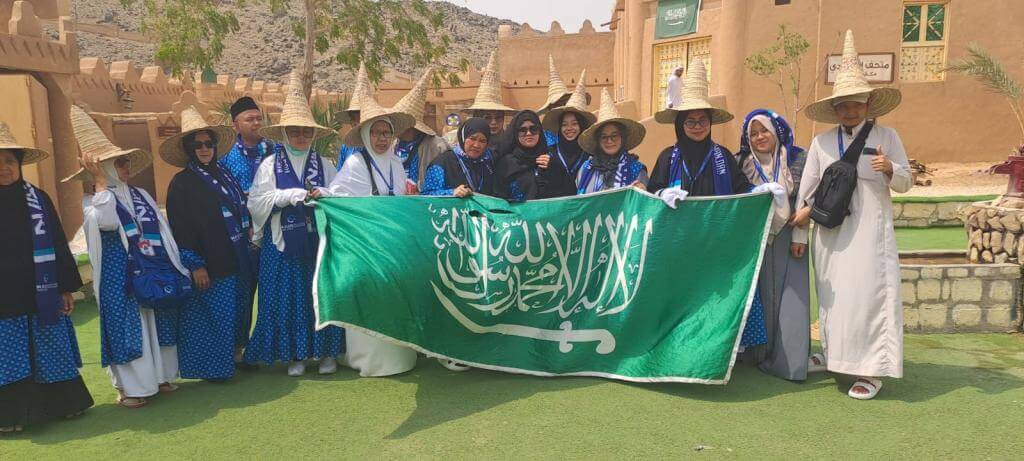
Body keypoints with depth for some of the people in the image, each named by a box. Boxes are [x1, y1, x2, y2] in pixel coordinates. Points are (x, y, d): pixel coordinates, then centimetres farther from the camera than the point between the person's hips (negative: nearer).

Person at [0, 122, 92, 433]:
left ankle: (61, 404, 23)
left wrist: (66, 288, 3)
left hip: (41, 296, 2)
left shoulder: (38, 199, 5)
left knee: (50, 354, 11)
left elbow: (58, 245, 6)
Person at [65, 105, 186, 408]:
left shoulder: (141, 196, 10)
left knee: (158, 323, 12)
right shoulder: (97, 201, -5)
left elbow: (162, 232, 12)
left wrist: (176, 267, 9)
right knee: (127, 326, 0)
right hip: (120, 278, -5)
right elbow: (106, 221, -29)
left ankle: (159, 375, 26)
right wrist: (100, 182, -22)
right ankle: (132, 386, 11)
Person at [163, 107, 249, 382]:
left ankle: (231, 357, 29)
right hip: (209, 266, -7)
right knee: (212, 316, 1)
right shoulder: (182, 184, -9)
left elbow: (241, 210, 20)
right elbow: (181, 229, -12)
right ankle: (210, 367, 15)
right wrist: (195, 265, -15)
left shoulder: (223, 175, 11)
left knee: (235, 314, 15)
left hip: (235, 262, 7)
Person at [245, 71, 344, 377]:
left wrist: (323, 194, -15)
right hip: (282, 243, -1)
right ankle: (294, 354, 14)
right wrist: (290, 195, -13)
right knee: (287, 297, 3)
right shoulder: (270, 164, 4)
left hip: (318, 241, 1)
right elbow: (256, 202, -3)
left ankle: (326, 351, 15)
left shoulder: (324, 164, 8)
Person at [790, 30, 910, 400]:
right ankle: (837, 358, 21)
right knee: (833, 296, 7)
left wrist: (890, 170, -17)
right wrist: (799, 234, 6)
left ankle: (870, 371, 1)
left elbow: (905, 183, 7)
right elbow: (806, 189, 7)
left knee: (868, 294, -7)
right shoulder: (822, 142, 6)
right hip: (830, 231, 2)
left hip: (870, 230, -2)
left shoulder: (886, 136, 3)